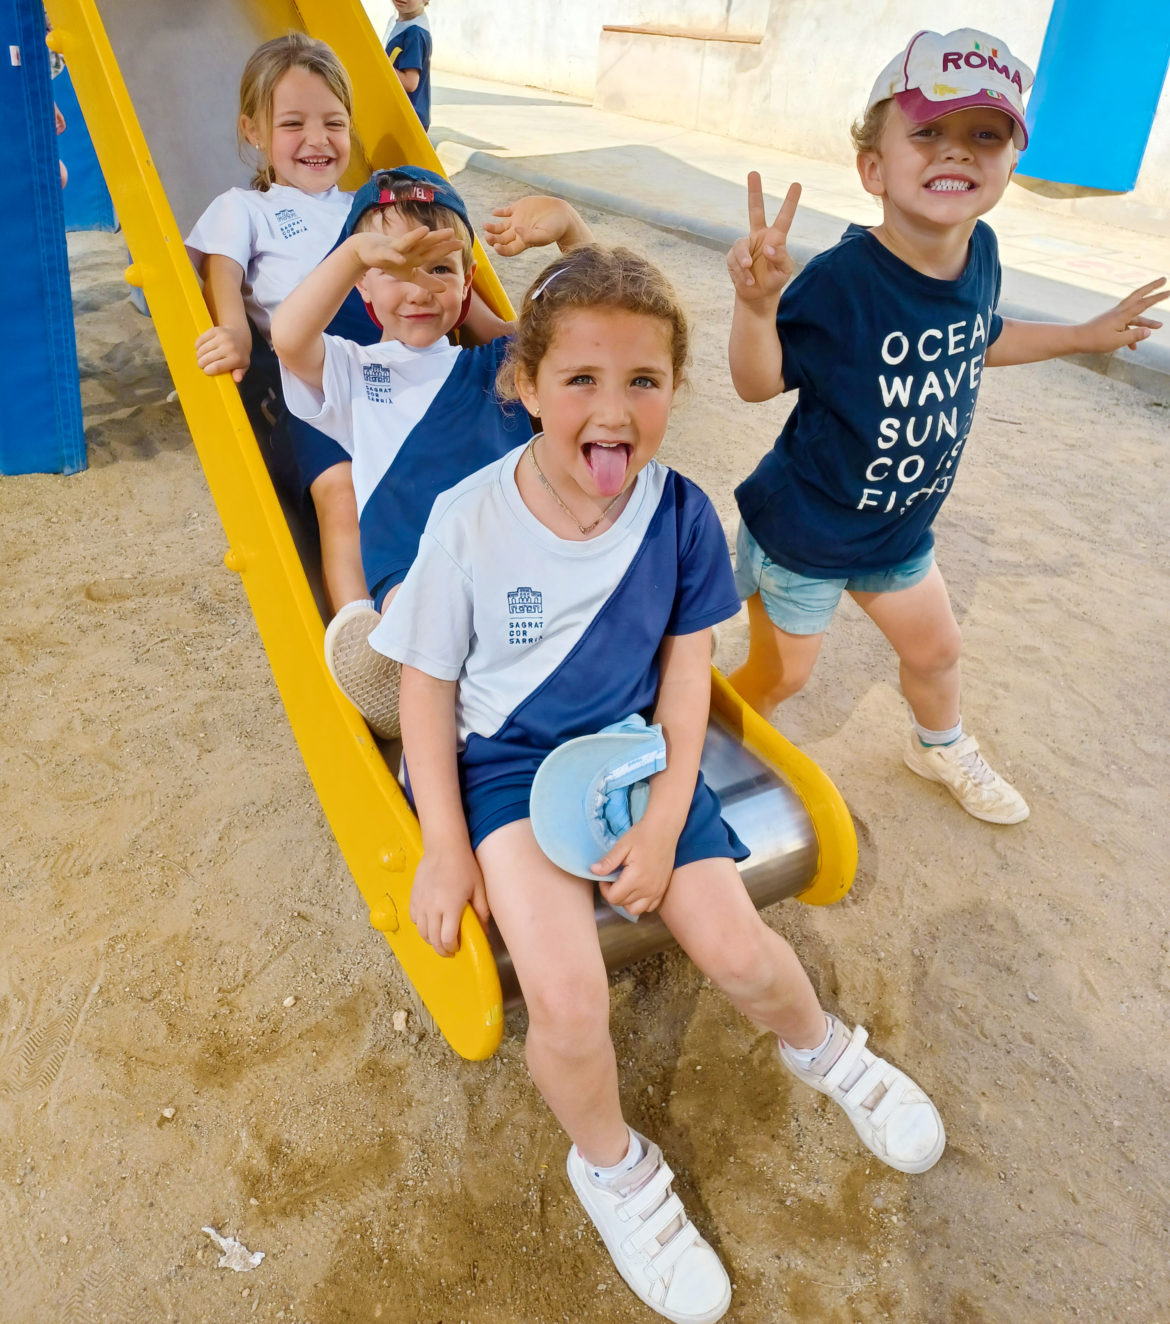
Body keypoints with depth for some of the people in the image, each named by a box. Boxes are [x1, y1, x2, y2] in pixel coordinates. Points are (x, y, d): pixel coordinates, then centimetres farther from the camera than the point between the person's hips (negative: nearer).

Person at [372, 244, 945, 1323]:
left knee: (738, 950, -7)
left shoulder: (681, 514, -10)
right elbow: (428, 683, -7)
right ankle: (612, 1167, 14)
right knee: (570, 1001, -21)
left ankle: (824, 1049, 32)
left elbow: (686, 672, -2)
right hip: (503, 759, -2)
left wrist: (665, 820, -10)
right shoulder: (469, 518, -16)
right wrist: (444, 846, -9)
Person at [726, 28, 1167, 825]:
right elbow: (759, 383, -26)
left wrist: (1087, 335, 20)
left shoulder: (980, 251, -7)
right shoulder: (840, 281, -28)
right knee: (780, 672, 10)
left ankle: (943, 748, 58)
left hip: (900, 528, 7)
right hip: (801, 528, -7)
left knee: (935, 646, 26)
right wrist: (757, 301, -45)